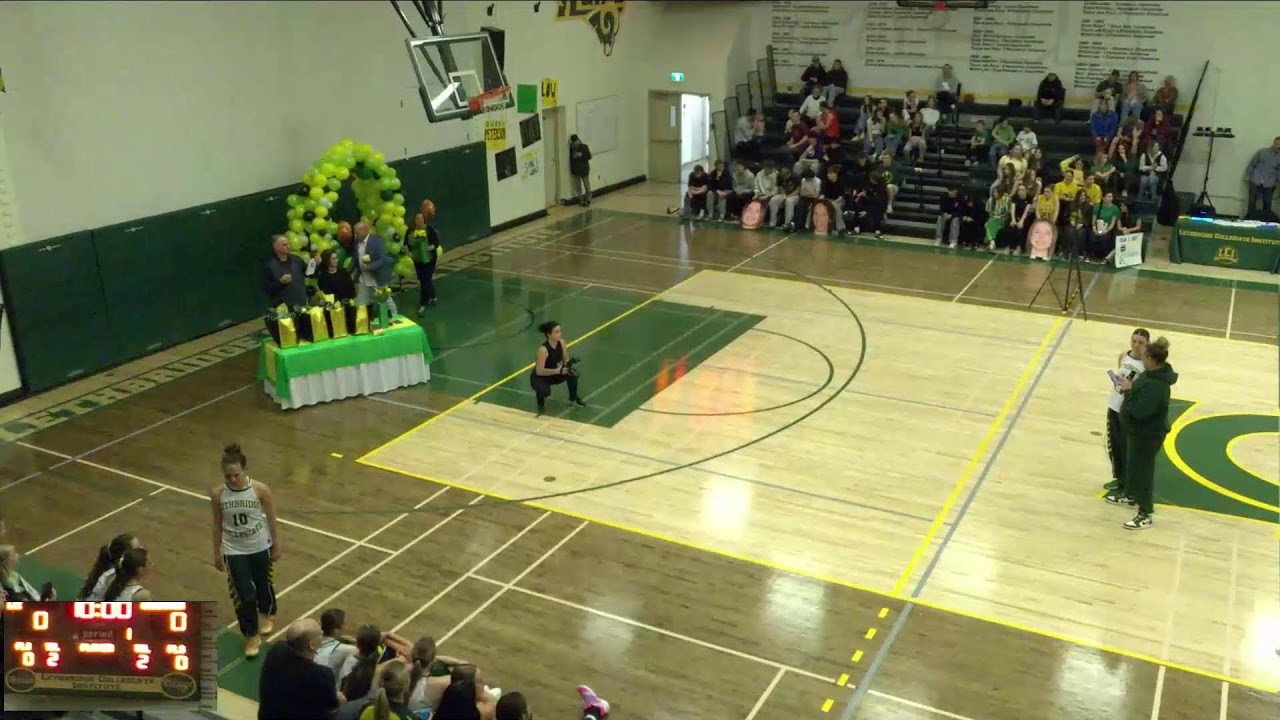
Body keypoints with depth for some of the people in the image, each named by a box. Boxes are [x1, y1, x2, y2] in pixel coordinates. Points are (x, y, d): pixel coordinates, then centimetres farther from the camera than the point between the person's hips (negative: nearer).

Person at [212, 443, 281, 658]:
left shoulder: (260, 490, -21)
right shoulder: (217, 494, -16)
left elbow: (272, 519, -7)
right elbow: (217, 525, -3)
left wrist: (277, 545, 0)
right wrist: (217, 554, 4)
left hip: (260, 547, 0)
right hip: (234, 550, 0)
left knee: (263, 584, 21)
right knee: (244, 595, -1)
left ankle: (267, 614, 53)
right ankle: (251, 635, 20)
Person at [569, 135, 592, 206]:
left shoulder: (584, 147, -8)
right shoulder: (571, 148, -2)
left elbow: (589, 157, -9)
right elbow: (570, 158, 3)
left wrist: (581, 156, -20)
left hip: (584, 169, -3)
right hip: (575, 170, 3)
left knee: (586, 185, 2)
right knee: (578, 186, 8)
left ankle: (588, 201, 11)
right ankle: (581, 201, 17)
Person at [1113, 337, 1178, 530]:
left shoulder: (1156, 385, -32)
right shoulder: (1153, 374, -1)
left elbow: (1139, 411, -32)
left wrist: (1128, 390, -23)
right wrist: (1129, 387, -3)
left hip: (1147, 435, -10)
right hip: (1138, 431, 10)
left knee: (1142, 470, 1)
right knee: (1131, 464, 27)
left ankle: (1145, 514, 13)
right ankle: (1130, 495, 47)